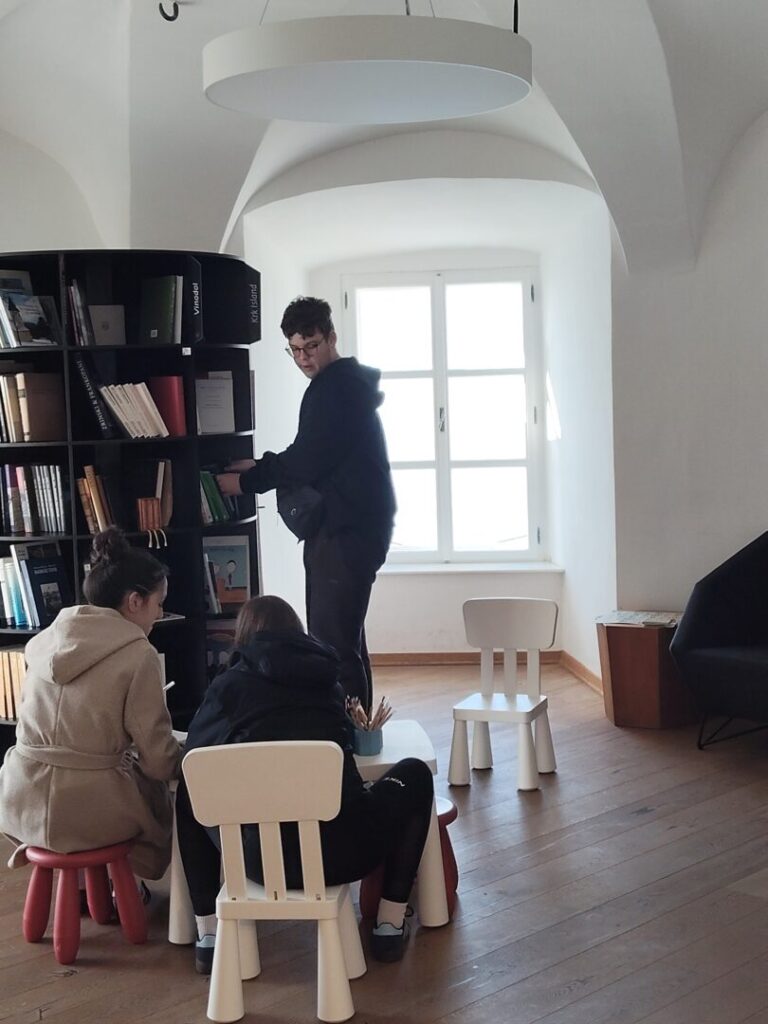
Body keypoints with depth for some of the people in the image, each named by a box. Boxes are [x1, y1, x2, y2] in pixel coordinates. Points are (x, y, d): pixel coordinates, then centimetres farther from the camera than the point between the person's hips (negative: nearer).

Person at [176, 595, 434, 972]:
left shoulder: (229, 683, 9)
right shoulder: (325, 675, 16)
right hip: (343, 851, 0)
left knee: (189, 792, 31)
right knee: (415, 775, 29)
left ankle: (208, 934, 24)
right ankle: (390, 926, 23)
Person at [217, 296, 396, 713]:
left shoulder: (339, 386, -12)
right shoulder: (342, 384, 21)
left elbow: (308, 460, -17)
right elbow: (314, 458, 25)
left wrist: (247, 480, -6)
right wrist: (260, 466, 14)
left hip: (347, 532, -11)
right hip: (340, 527, 11)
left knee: (333, 645, -14)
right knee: (343, 640, 16)